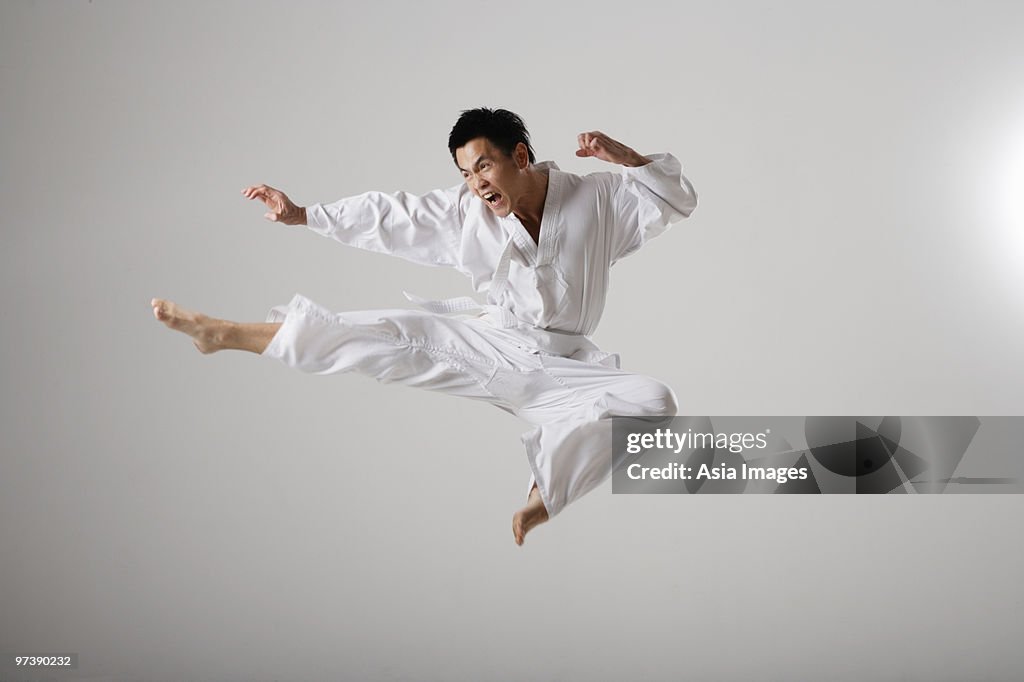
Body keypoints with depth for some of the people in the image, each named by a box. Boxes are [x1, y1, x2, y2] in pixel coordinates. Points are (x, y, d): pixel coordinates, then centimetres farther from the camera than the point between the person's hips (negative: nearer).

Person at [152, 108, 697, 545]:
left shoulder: (597, 199, -2)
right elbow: (392, 217, 3)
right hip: (487, 345, 2)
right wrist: (303, 215, -2)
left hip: (561, 366, -1)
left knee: (654, 401, -28)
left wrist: (626, 158, -17)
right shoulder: (465, 214, 3)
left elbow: (677, 200, 1)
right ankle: (224, 333, -12)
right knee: (398, 335, -15)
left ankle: (544, 491, -30)